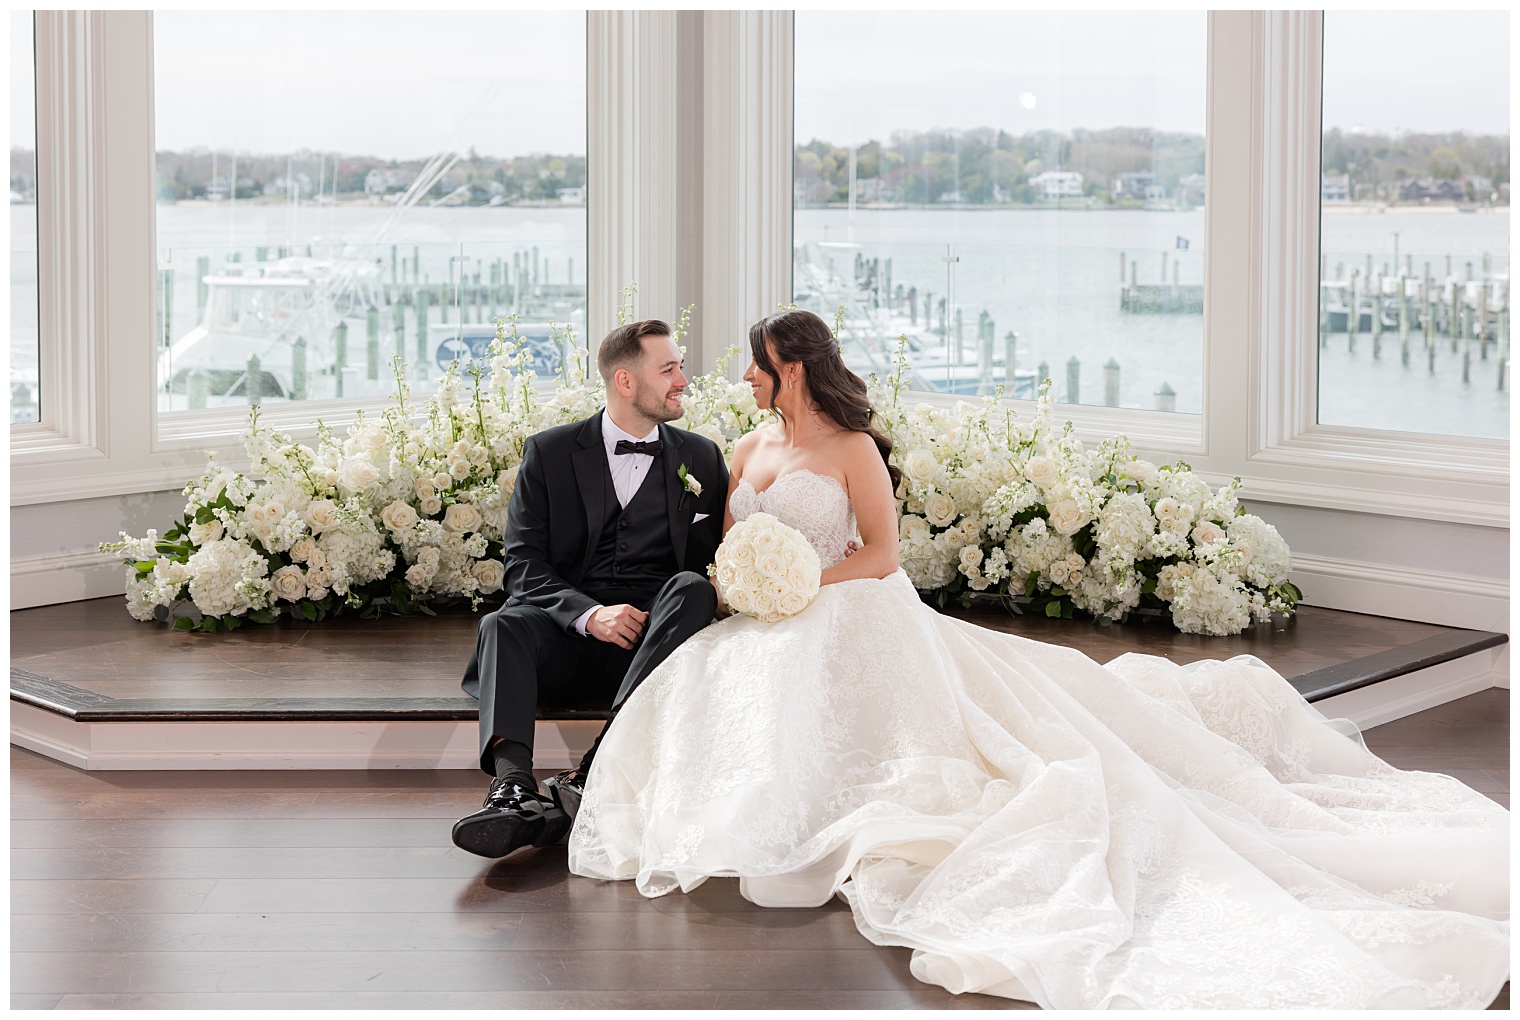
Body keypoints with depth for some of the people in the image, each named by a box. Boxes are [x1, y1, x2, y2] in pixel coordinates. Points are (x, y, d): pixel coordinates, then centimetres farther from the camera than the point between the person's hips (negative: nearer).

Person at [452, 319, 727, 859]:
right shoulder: (549, 452, 8)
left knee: (692, 588, -30)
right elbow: (523, 563, 0)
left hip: (653, 638, 1)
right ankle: (515, 789, -53)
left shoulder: (701, 458, 15)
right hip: (566, 630, -1)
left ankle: (596, 771, -43)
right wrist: (590, 614, -18)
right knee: (502, 625, -30)